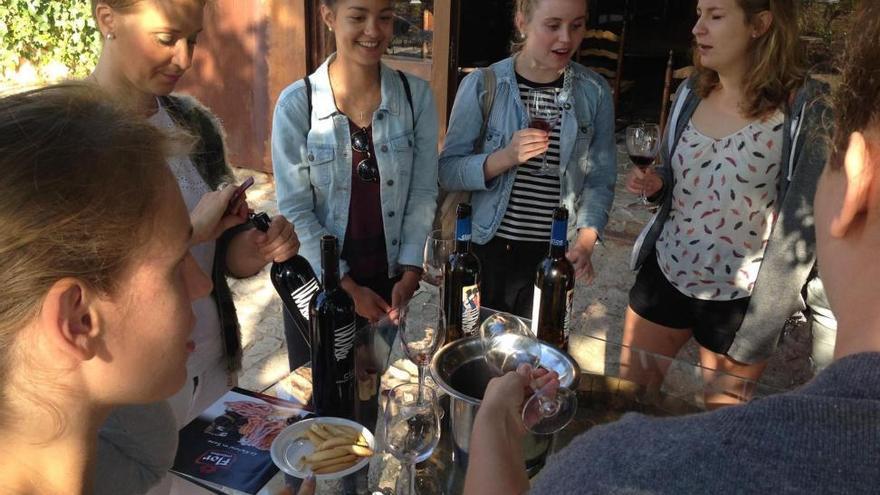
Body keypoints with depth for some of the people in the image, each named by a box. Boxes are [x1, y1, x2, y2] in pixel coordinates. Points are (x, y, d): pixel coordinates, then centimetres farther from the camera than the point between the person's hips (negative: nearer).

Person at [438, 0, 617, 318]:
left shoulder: (595, 92, -3)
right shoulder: (482, 85, -9)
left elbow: (600, 180, 1)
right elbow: (447, 171, -8)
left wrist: (586, 239, -16)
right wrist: (506, 157, -25)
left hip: (552, 257, 1)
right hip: (485, 250, -1)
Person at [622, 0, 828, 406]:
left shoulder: (803, 108, -16)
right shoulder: (692, 93, 1)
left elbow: (800, 226, -14)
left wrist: (760, 330, -15)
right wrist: (654, 185, -8)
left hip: (739, 300, -4)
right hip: (664, 275, 5)